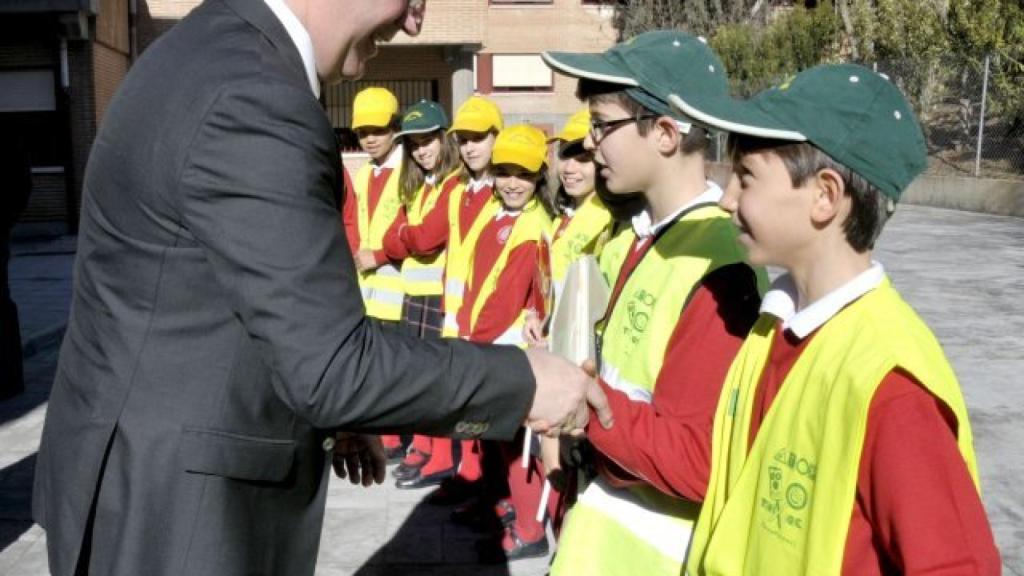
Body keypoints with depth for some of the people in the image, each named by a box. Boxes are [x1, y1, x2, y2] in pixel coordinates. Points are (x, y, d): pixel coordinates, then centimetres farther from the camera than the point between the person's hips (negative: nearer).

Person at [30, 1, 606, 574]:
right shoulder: (252, 101, -26)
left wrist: (324, 413, 13)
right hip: (175, 509, -9)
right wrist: (521, 380, -16)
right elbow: (334, 365, -27)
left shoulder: (216, 53, 6)